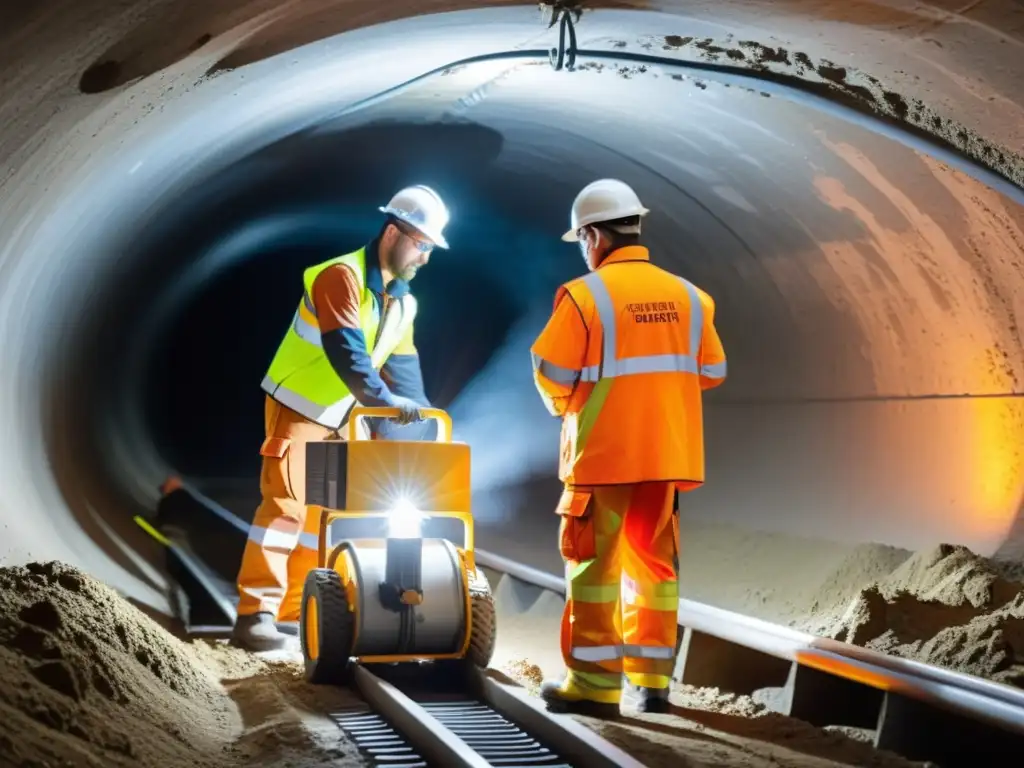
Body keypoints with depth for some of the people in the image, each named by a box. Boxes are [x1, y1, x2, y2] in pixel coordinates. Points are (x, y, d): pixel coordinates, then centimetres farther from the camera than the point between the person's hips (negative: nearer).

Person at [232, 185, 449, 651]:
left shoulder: (402, 302, 5)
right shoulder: (342, 277, -21)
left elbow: (403, 372, 6)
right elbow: (346, 354, -32)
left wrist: (417, 439, 0)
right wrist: (386, 400, -38)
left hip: (341, 417, 8)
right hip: (298, 408, -8)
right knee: (286, 505, -14)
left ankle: (295, 609, 15)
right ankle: (255, 614, -14)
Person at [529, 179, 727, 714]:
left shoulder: (586, 294, -11)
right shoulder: (686, 295, 5)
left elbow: (550, 370, -10)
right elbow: (712, 370, 10)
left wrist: (565, 407, 10)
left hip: (603, 454, -5)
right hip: (667, 451, 5)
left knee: (594, 564, 4)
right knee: (654, 562, 13)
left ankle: (595, 683, 5)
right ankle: (651, 679, 16)